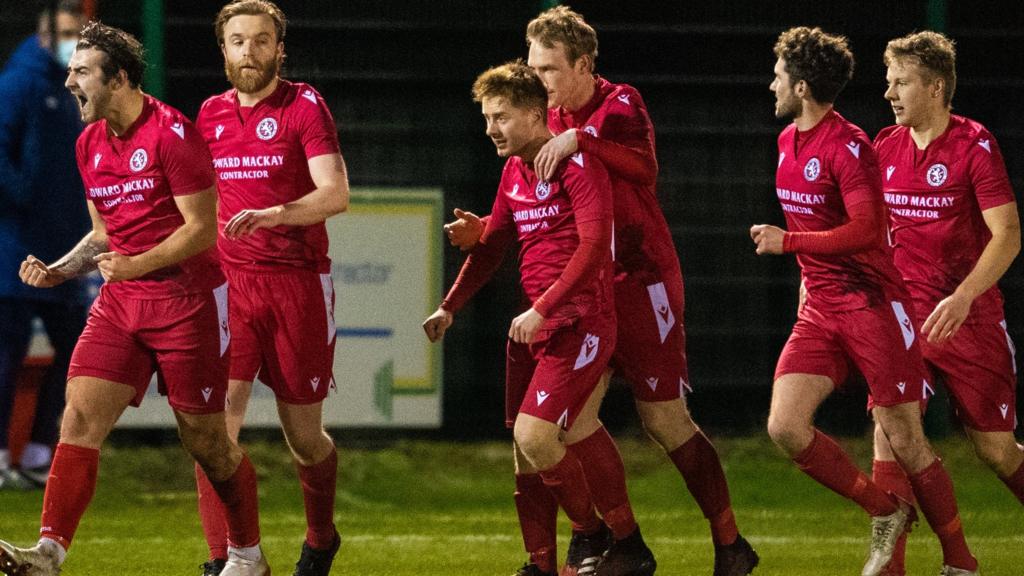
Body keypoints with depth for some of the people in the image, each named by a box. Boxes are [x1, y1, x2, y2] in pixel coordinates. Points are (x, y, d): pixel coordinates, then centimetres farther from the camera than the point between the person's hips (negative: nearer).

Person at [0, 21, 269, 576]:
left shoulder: (173, 132, -13)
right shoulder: (90, 144, 10)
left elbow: (203, 228, -14)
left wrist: (138, 265, -24)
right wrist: (58, 270, 6)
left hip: (186, 298, -6)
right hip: (120, 301, 6)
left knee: (204, 441, 2)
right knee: (79, 417, -11)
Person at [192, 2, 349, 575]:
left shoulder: (305, 106, -3)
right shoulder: (212, 114, 12)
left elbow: (335, 194, -15)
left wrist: (270, 215, -29)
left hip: (299, 282, -3)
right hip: (231, 282, 3)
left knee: (304, 437, 6)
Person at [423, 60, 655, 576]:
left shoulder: (577, 164, -11)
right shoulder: (513, 173, 15)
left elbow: (592, 244, -20)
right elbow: (492, 245, 24)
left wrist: (541, 310, -23)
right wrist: (449, 307, 15)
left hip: (578, 322, -8)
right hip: (532, 325, 8)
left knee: (534, 436, -18)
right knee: (523, 449, 5)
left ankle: (592, 534, 2)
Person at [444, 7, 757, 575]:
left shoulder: (619, 105, -12)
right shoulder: (553, 121, 8)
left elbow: (644, 166, -34)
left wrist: (581, 139, -43)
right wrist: (481, 231, -2)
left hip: (641, 279, -7)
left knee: (664, 419, -5)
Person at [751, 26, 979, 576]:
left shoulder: (849, 147, -16)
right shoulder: (788, 141, 11)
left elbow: (865, 231, -23)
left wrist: (787, 242, -21)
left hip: (873, 304, -8)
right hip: (818, 307, 8)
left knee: (906, 443, -5)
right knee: (785, 426, -9)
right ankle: (885, 512, 7)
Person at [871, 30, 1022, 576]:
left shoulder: (975, 145, -10)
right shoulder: (887, 147, 6)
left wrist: (962, 297, -26)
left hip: (969, 319, -4)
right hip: (904, 314, 4)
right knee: (889, 431, -14)